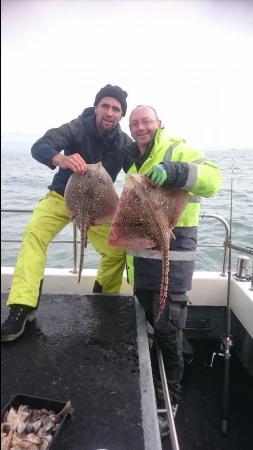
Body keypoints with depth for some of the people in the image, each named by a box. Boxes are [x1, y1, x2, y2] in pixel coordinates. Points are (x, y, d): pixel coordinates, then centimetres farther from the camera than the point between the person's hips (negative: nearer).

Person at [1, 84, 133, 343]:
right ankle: (22, 309, -26)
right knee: (34, 234, -27)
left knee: (118, 250, -4)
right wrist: (61, 159, -54)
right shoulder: (77, 128, -18)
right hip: (61, 197, -2)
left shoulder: (125, 143, -9)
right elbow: (39, 147, -32)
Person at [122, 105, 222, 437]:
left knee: (167, 331, 1)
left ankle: (170, 401, 23)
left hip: (173, 254, -7)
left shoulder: (177, 150, -5)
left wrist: (175, 171, -37)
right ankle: (151, 390, 42)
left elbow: (213, 178, -23)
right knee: (146, 326, 18)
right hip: (141, 253, 8)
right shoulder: (133, 161, 20)